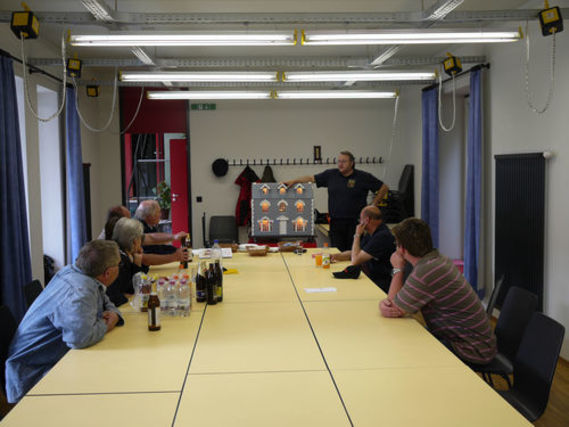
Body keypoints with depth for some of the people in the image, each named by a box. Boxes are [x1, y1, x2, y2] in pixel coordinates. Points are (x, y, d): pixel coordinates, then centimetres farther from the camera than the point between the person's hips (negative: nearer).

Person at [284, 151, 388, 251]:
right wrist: (293, 181, 5)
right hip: (336, 222, 3)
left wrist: (373, 206, 2)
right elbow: (312, 178, 13)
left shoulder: (364, 177, 0)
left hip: (355, 222, -3)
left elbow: (383, 188, 5)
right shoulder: (331, 174, 8)